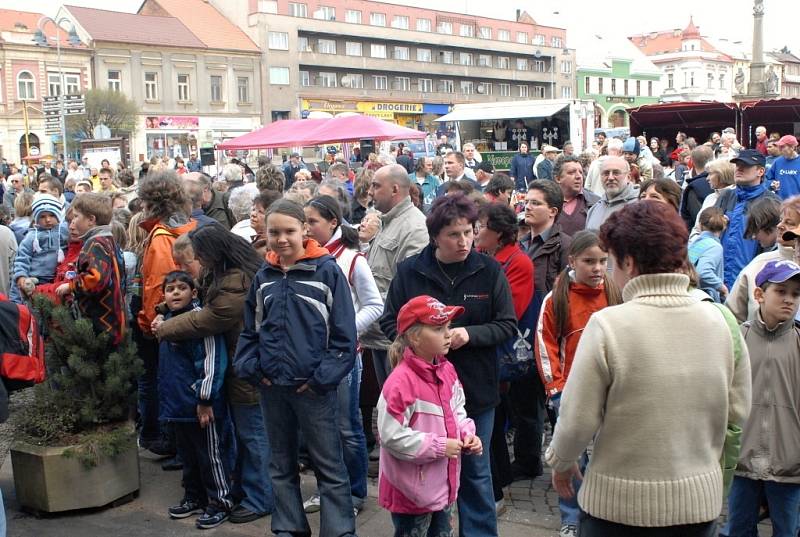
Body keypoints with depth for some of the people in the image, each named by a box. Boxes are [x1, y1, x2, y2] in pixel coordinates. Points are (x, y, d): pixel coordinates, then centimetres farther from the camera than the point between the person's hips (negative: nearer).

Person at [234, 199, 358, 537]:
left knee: (329, 467, 4)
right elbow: (250, 331, 13)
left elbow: (343, 333, -10)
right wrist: (251, 368, -1)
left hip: (314, 386, -5)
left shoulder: (327, 271, -8)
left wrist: (323, 377, -15)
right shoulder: (263, 277, 7)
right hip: (271, 386, 5)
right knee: (281, 465, 17)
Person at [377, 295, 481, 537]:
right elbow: (392, 436, -25)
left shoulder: (448, 370, 1)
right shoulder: (401, 381, -25)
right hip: (412, 491, -8)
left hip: (445, 484, 8)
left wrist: (467, 435, -6)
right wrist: (439, 446, -22)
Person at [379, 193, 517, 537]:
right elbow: (390, 322, 2)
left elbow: (507, 325, -2)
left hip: (476, 389, 0)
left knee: (475, 471, 12)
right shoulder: (409, 271, -5)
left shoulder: (489, 270, -6)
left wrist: (469, 334, -19)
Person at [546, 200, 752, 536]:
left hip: (619, 503, -4)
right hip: (701, 500, 4)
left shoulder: (607, 325, -19)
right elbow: (738, 412, 3)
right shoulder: (720, 321, -6)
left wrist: (560, 463, 4)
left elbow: (577, 421, -14)